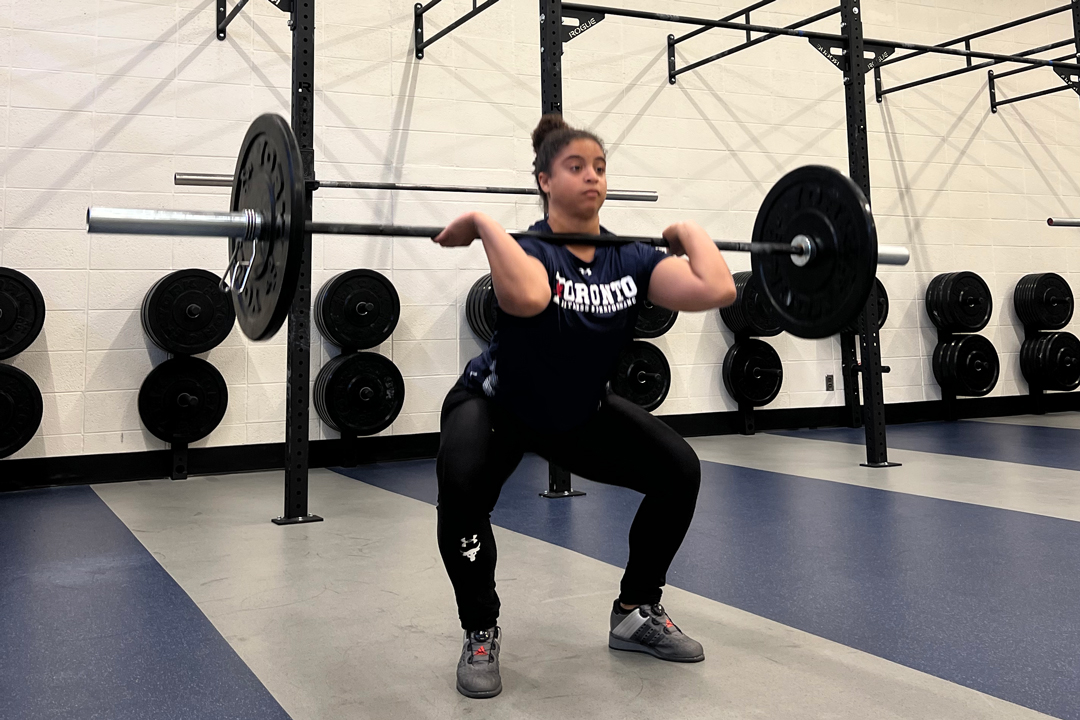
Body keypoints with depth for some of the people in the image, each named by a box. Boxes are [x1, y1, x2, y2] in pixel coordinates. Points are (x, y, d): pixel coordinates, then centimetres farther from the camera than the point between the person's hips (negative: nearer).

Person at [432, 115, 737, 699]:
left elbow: (717, 290, -32)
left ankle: (636, 614, 12)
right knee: (462, 486, -35)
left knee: (679, 470, -9)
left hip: (581, 412, 5)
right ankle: (481, 635, -9)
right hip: (496, 407, -4)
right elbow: (527, 299, -54)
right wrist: (484, 225, -41)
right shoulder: (528, 250, -26)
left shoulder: (630, 258, -14)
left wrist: (689, 232, -16)